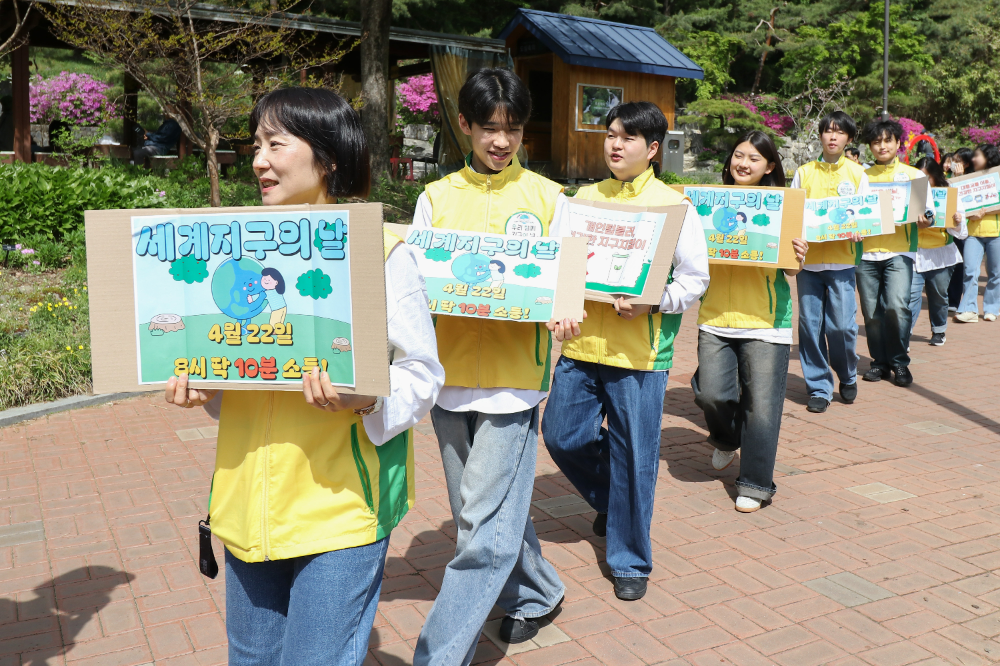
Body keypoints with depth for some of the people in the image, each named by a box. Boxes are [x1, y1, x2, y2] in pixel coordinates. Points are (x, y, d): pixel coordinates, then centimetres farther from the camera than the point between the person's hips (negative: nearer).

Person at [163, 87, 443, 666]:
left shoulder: (380, 249, -8)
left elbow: (422, 374, -8)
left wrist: (365, 398, -27)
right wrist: (200, 386, -2)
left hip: (340, 506, -6)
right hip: (248, 502, 6)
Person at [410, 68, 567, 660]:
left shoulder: (548, 197, 2)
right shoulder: (437, 198, 8)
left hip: (514, 376, -4)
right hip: (450, 373, 4)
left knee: (484, 528, -6)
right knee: (482, 513, 17)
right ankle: (537, 594, 42)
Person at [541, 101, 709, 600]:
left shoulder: (674, 205, -2)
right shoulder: (584, 198, 10)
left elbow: (695, 279, -3)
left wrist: (649, 304, -18)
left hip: (638, 352, -4)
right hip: (582, 344, 5)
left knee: (633, 458, 4)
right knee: (562, 437, 10)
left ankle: (630, 560, 23)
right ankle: (611, 501, 40)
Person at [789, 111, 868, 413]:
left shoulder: (856, 173, 9)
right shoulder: (804, 172, 9)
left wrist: (857, 228, -12)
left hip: (841, 259, -1)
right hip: (808, 258, 1)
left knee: (842, 325, -5)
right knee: (810, 325, 0)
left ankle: (848, 377, 22)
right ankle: (818, 388, 12)